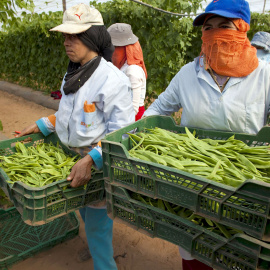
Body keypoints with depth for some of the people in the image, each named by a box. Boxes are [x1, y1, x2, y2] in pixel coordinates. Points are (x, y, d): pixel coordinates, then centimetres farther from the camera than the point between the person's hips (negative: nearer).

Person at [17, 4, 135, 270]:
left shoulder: (111, 79, -22)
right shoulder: (73, 74, 5)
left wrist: (91, 160, -32)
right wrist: (41, 125, 12)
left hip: (101, 163, -8)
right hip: (76, 158, 8)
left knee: (97, 226, 5)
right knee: (85, 212, 24)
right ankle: (97, 249, 50)